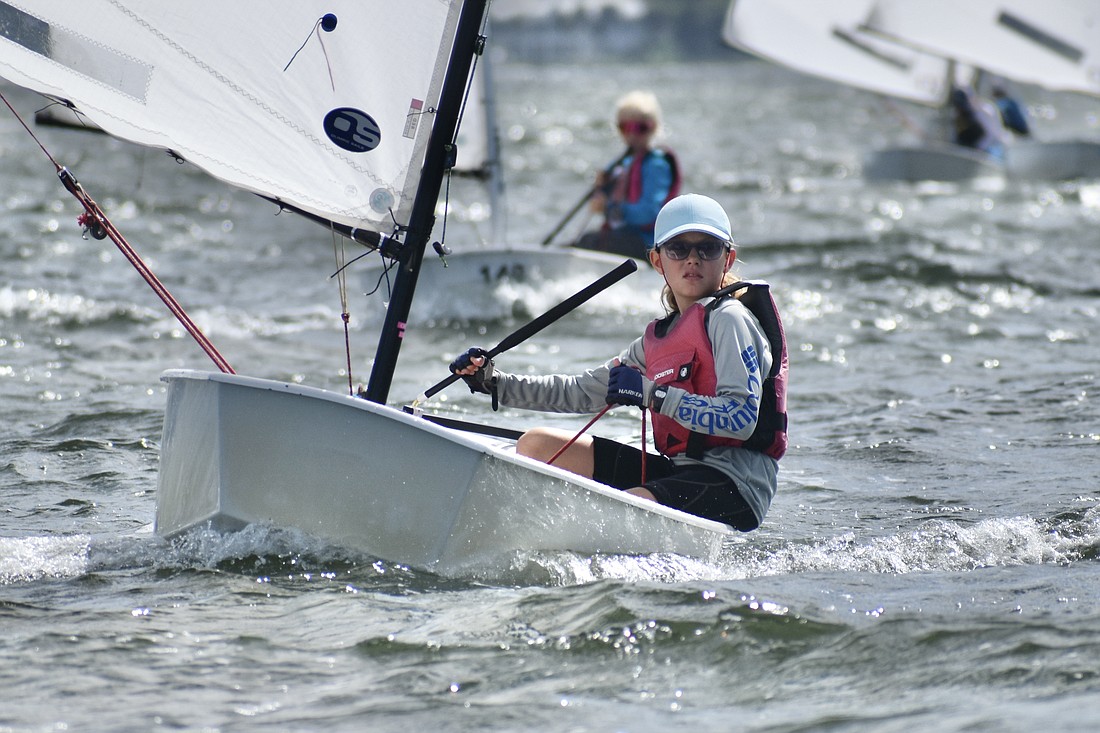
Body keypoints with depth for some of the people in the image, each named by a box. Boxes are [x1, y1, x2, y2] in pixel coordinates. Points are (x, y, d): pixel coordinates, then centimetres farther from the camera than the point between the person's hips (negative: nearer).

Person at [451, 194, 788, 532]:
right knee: (536, 445, 7)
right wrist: (494, 381, 17)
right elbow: (584, 392, 24)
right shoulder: (659, 338, 20)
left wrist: (653, 393, -21)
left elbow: (742, 418, -20)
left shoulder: (728, 319, -7)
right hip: (679, 471, 9)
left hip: (735, 481, -9)